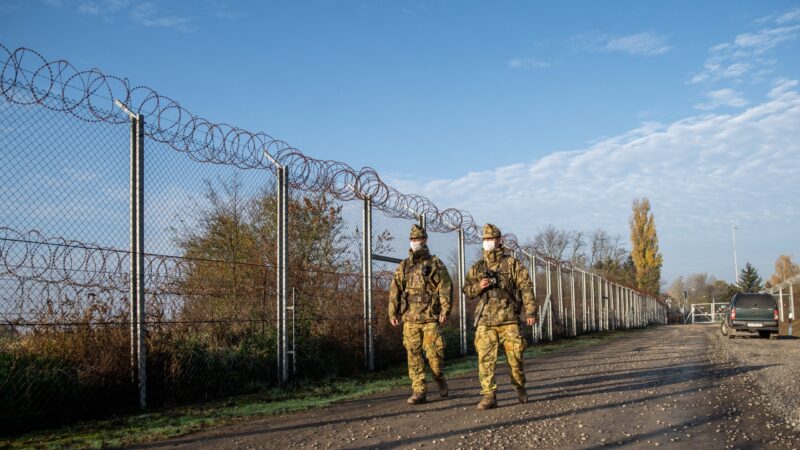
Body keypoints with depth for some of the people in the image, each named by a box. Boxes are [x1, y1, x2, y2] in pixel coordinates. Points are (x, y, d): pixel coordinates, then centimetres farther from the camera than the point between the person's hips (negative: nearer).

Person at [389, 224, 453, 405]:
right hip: (409, 317, 3)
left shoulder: (435, 264, 4)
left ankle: (440, 380, 23)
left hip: (430, 317, -3)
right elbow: (395, 290, 12)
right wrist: (393, 313, 4)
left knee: (434, 352, -5)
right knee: (413, 354, 1)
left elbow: (445, 288, -2)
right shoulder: (403, 266, 14)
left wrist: (445, 310, -11)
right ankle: (418, 391, 6)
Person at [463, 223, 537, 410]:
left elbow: (526, 287, -1)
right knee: (485, 359, -5)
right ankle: (488, 396, -1)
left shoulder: (512, 263, 3)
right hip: (485, 320, 2)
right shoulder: (477, 267, 13)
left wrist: (530, 311, -10)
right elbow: (466, 290, 15)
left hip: (509, 319, -2)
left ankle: (520, 387, 27)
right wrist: (478, 286, -7)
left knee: (515, 356, 2)